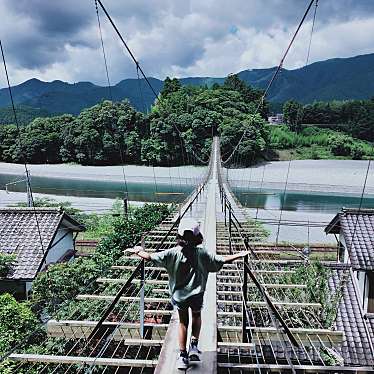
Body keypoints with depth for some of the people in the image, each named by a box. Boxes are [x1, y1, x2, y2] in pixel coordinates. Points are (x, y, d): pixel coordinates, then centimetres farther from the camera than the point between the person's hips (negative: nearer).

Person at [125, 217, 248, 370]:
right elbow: (222, 260, -16)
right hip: (196, 294, 0)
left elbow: (151, 257, -17)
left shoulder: (172, 253, -17)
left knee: (183, 322, 19)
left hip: (179, 295, 0)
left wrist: (138, 251, 2)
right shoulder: (202, 254, -17)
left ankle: (183, 356, 21)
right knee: (196, 315, 29)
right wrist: (240, 255, -2)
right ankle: (194, 345, 15)